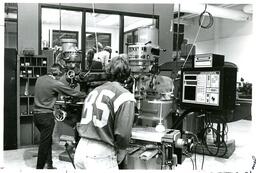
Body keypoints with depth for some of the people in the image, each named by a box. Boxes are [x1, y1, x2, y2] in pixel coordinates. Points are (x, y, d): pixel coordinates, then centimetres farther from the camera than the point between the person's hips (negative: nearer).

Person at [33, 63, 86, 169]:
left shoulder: (39, 79, 6)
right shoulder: (56, 84, -14)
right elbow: (73, 93, -7)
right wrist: (86, 95, 6)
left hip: (36, 114, 8)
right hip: (46, 116, -8)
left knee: (47, 140, 19)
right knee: (44, 143, 3)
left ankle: (49, 165, 28)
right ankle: (40, 167, 13)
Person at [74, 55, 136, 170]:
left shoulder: (94, 91, 13)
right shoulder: (125, 96, -9)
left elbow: (81, 124, 15)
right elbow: (123, 133, -16)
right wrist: (120, 151, 2)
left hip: (80, 149, 7)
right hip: (100, 155, -7)